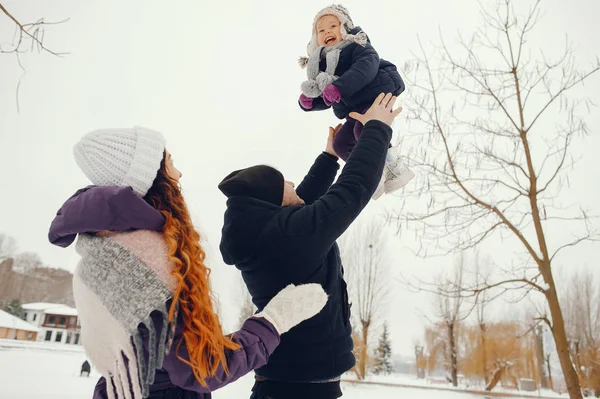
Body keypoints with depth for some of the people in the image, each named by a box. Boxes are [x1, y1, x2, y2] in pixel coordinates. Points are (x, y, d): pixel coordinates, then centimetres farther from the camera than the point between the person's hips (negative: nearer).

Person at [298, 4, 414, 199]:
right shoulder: (321, 65, 14)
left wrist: (339, 87, -40)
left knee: (364, 129, -31)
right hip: (355, 111, 9)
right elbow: (326, 99, 17)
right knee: (341, 143, 2)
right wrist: (309, 101, -7)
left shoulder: (356, 45, -5)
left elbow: (368, 64, -28)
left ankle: (396, 169, -15)